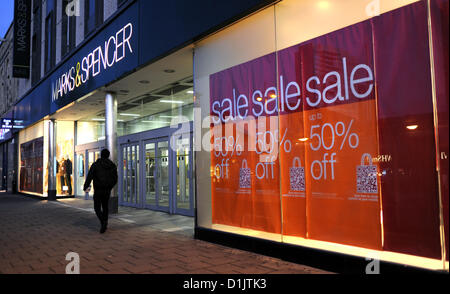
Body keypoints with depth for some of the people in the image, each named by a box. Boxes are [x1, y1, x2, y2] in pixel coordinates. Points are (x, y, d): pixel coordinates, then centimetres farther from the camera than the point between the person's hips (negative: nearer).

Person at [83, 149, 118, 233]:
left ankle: (103, 222, -20)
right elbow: (115, 179, 6)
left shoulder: (95, 165, -8)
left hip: (98, 190, -4)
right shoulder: (113, 166, 2)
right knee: (105, 206, 19)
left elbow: (89, 177, -11)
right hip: (107, 190, 4)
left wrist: (85, 187, 1)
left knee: (97, 208, 3)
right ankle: (105, 225, 24)